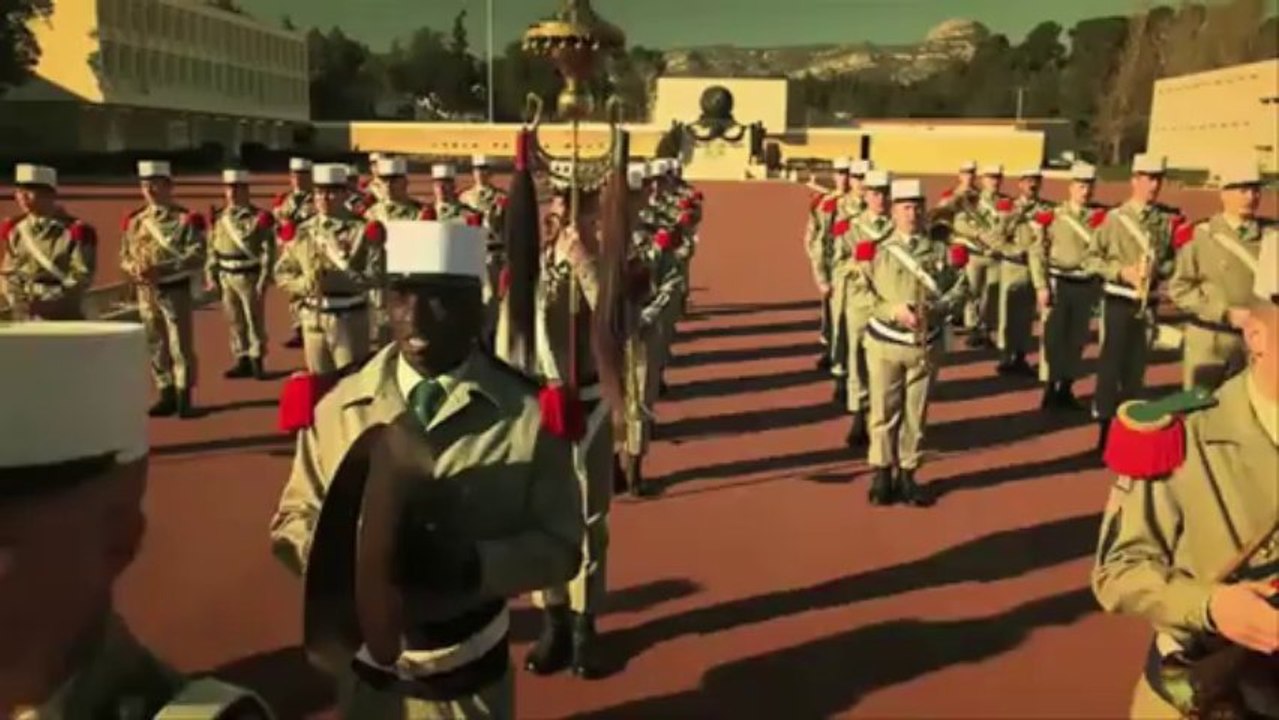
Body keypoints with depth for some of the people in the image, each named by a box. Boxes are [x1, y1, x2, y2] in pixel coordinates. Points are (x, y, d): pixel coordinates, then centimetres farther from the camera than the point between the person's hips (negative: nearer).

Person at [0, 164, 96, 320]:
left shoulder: (76, 232, -8)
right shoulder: (13, 231, 8)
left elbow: (81, 277, -11)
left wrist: (47, 301, -19)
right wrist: (16, 298, -8)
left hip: (64, 319, -4)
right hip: (23, 320, 5)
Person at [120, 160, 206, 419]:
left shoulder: (186, 219, -7)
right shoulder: (135, 220, 9)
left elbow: (196, 257, -14)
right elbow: (125, 256, 12)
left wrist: (162, 269, -22)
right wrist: (136, 269, -11)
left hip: (176, 290, -5)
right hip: (146, 292, 5)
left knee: (181, 346, -1)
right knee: (156, 346, 10)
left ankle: (184, 398, 7)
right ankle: (166, 395, 20)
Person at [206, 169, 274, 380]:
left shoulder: (258, 217, -9)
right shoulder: (219, 218, 8)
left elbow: (268, 251, -11)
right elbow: (213, 249, 15)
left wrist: (263, 280, -14)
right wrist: (211, 275, 11)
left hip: (249, 277, -6)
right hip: (226, 277, 6)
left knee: (255, 321, 2)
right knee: (235, 321, 12)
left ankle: (257, 361, 11)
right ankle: (242, 360, 21)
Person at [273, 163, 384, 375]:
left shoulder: (362, 231, -8)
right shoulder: (302, 232, 4)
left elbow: (374, 275, -16)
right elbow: (282, 273, 6)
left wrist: (334, 278, -25)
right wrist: (305, 283, -15)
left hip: (350, 319, -4)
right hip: (312, 318, 4)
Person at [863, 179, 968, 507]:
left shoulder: (941, 252, 3)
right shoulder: (877, 251, -2)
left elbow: (960, 287, 6)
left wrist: (936, 308, -13)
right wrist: (894, 310, -19)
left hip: (926, 344, 2)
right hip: (886, 343, -2)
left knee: (916, 413, 8)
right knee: (884, 411, 4)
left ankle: (907, 474, 21)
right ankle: (882, 474, 18)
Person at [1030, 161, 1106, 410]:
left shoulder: (1100, 217, 5)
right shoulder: (1054, 215, -3)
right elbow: (1037, 252, -6)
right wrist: (1041, 286, -12)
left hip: (1086, 286, 3)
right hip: (1059, 284, -3)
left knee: (1077, 339, 10)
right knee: (1053, 338, 0)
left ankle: (1066, 390, 22)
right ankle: (1050, 391, 10)